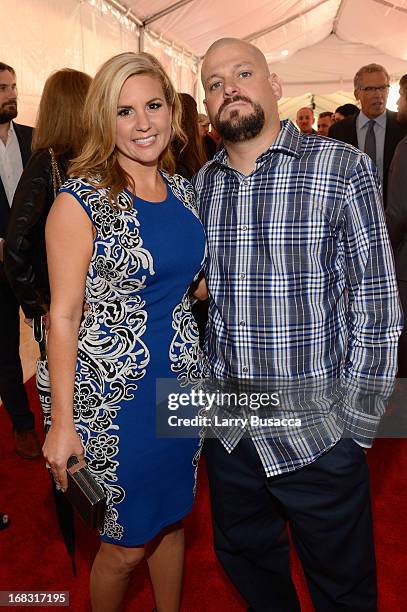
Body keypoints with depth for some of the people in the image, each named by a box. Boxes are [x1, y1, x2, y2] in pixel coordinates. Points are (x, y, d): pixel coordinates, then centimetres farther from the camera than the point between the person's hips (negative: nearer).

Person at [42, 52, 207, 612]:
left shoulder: (182, 188, 5)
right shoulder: (81, 201, -14)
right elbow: (64, 314, -14)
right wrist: (62, 420, -13)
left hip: (183, 381, 6)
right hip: (116, 393, -6)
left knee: (173, 517, 23)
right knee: (127, 543, 12)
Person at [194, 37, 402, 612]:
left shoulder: (343, 169, -10)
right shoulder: (200, 185, 4)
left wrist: (355, 421, -12)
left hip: (316, 434, -4)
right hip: (226, 429, 5)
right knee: (244, 561, 26)